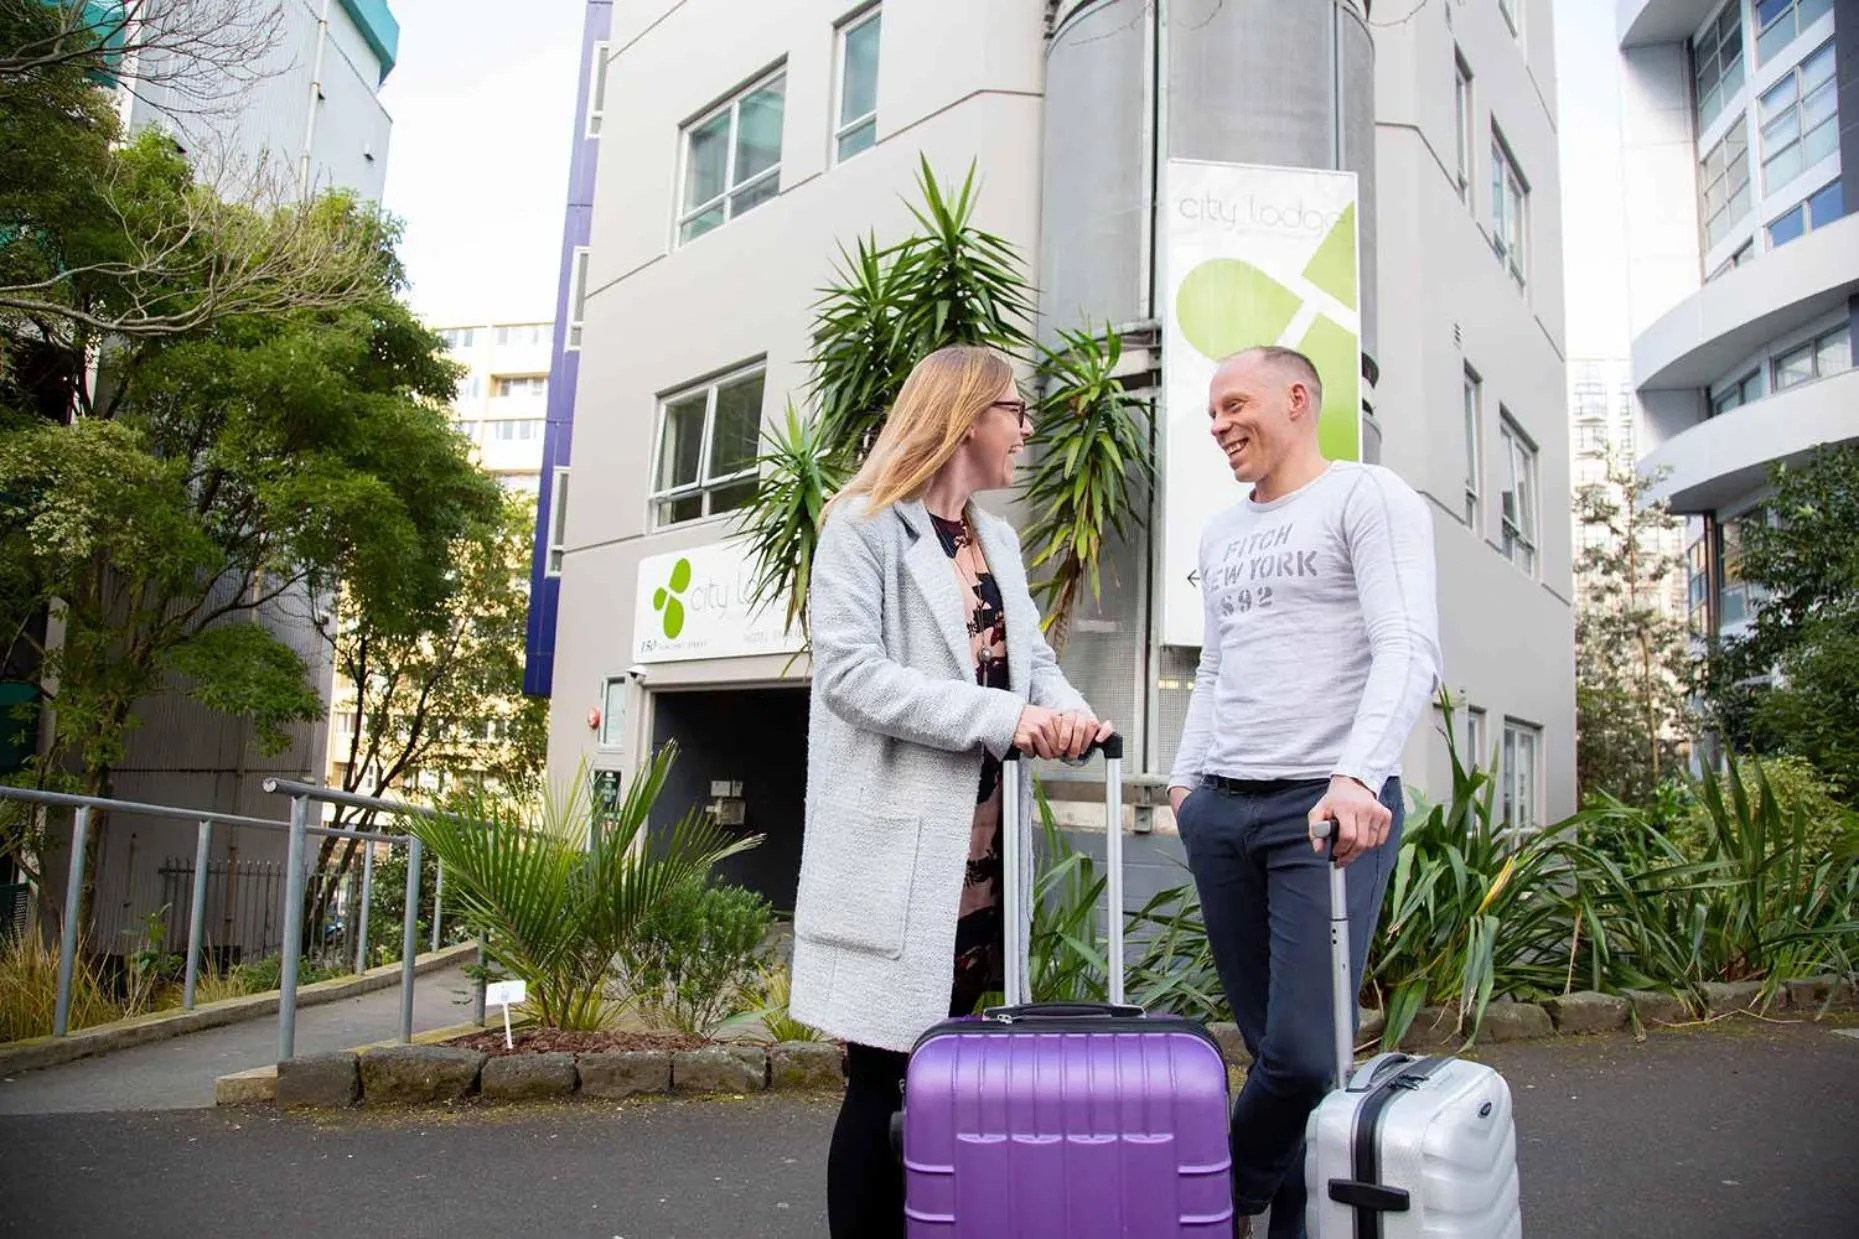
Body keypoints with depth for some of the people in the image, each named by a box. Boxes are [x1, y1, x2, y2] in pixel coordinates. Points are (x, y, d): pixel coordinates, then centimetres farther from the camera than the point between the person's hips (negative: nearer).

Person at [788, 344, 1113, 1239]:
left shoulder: (998, 542, 20)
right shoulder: (865, 525, -3)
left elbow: (1031, 656, 15)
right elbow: (848, 670, -15)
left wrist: (1066, 710, -9)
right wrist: (1003, 719, -22)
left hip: (980, 845, 7)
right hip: (899, 844, -7)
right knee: (885, 1075, -3)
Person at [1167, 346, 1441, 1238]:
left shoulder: (1368, 497, -1)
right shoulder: (1220, 534, 20)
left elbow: (1409, 652, -14)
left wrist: (1357, 775, -27)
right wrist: (1185, 778, 16)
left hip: (1331, 807, -6)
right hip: (1221, 807, 6)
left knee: (1305, 1052, -9)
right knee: (1269, 1045, 5)